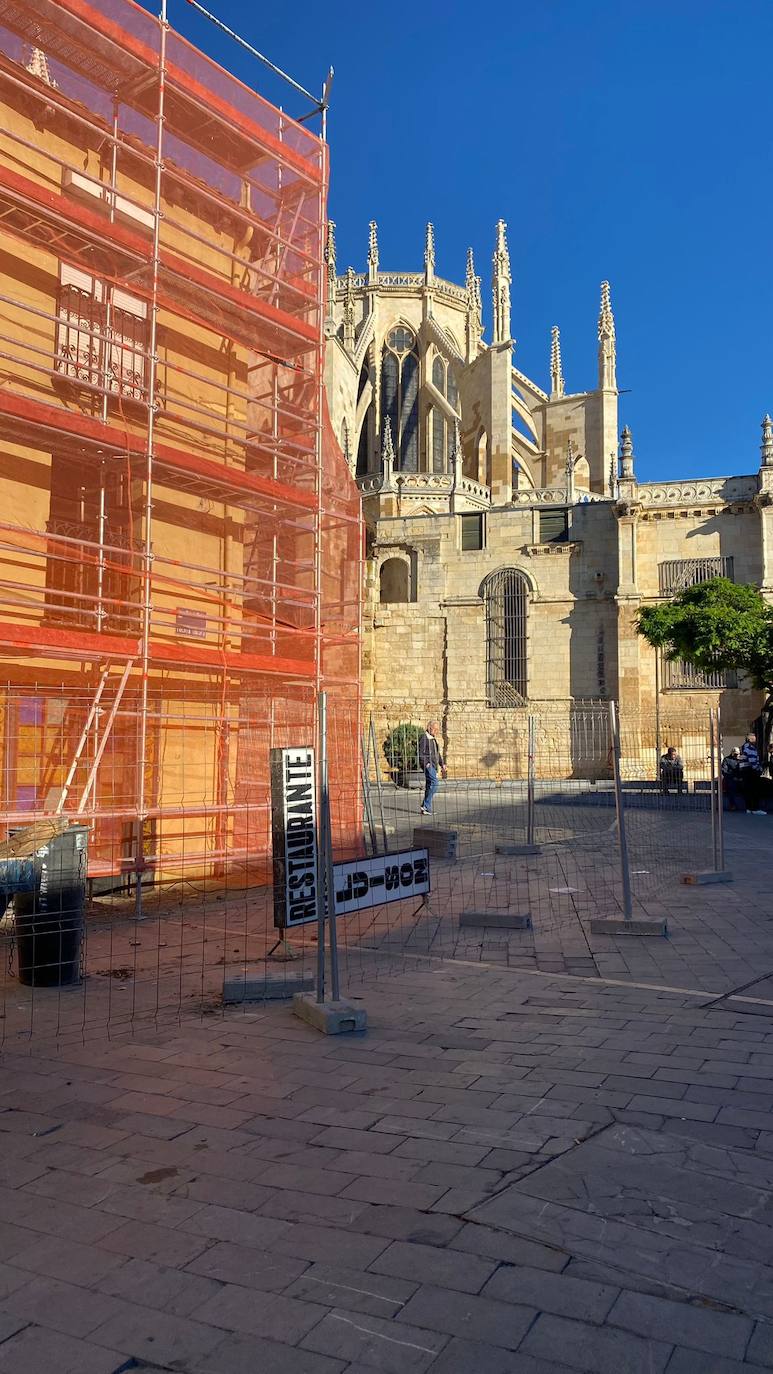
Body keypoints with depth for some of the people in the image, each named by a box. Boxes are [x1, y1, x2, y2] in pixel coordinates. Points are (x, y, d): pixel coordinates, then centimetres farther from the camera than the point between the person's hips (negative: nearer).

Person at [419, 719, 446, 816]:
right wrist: (426, 763, -20)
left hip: (434, 766, 9)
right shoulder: (424, 738, -6)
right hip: (427, 765, -9)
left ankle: (426, 809, 11)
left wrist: (442, 766, 21)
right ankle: (426, 806, -17)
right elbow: (421, 753, -12)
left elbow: (438, 754, 28)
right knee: (434, 783, -21)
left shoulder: (434, 739, 22)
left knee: (429, 786, 8)